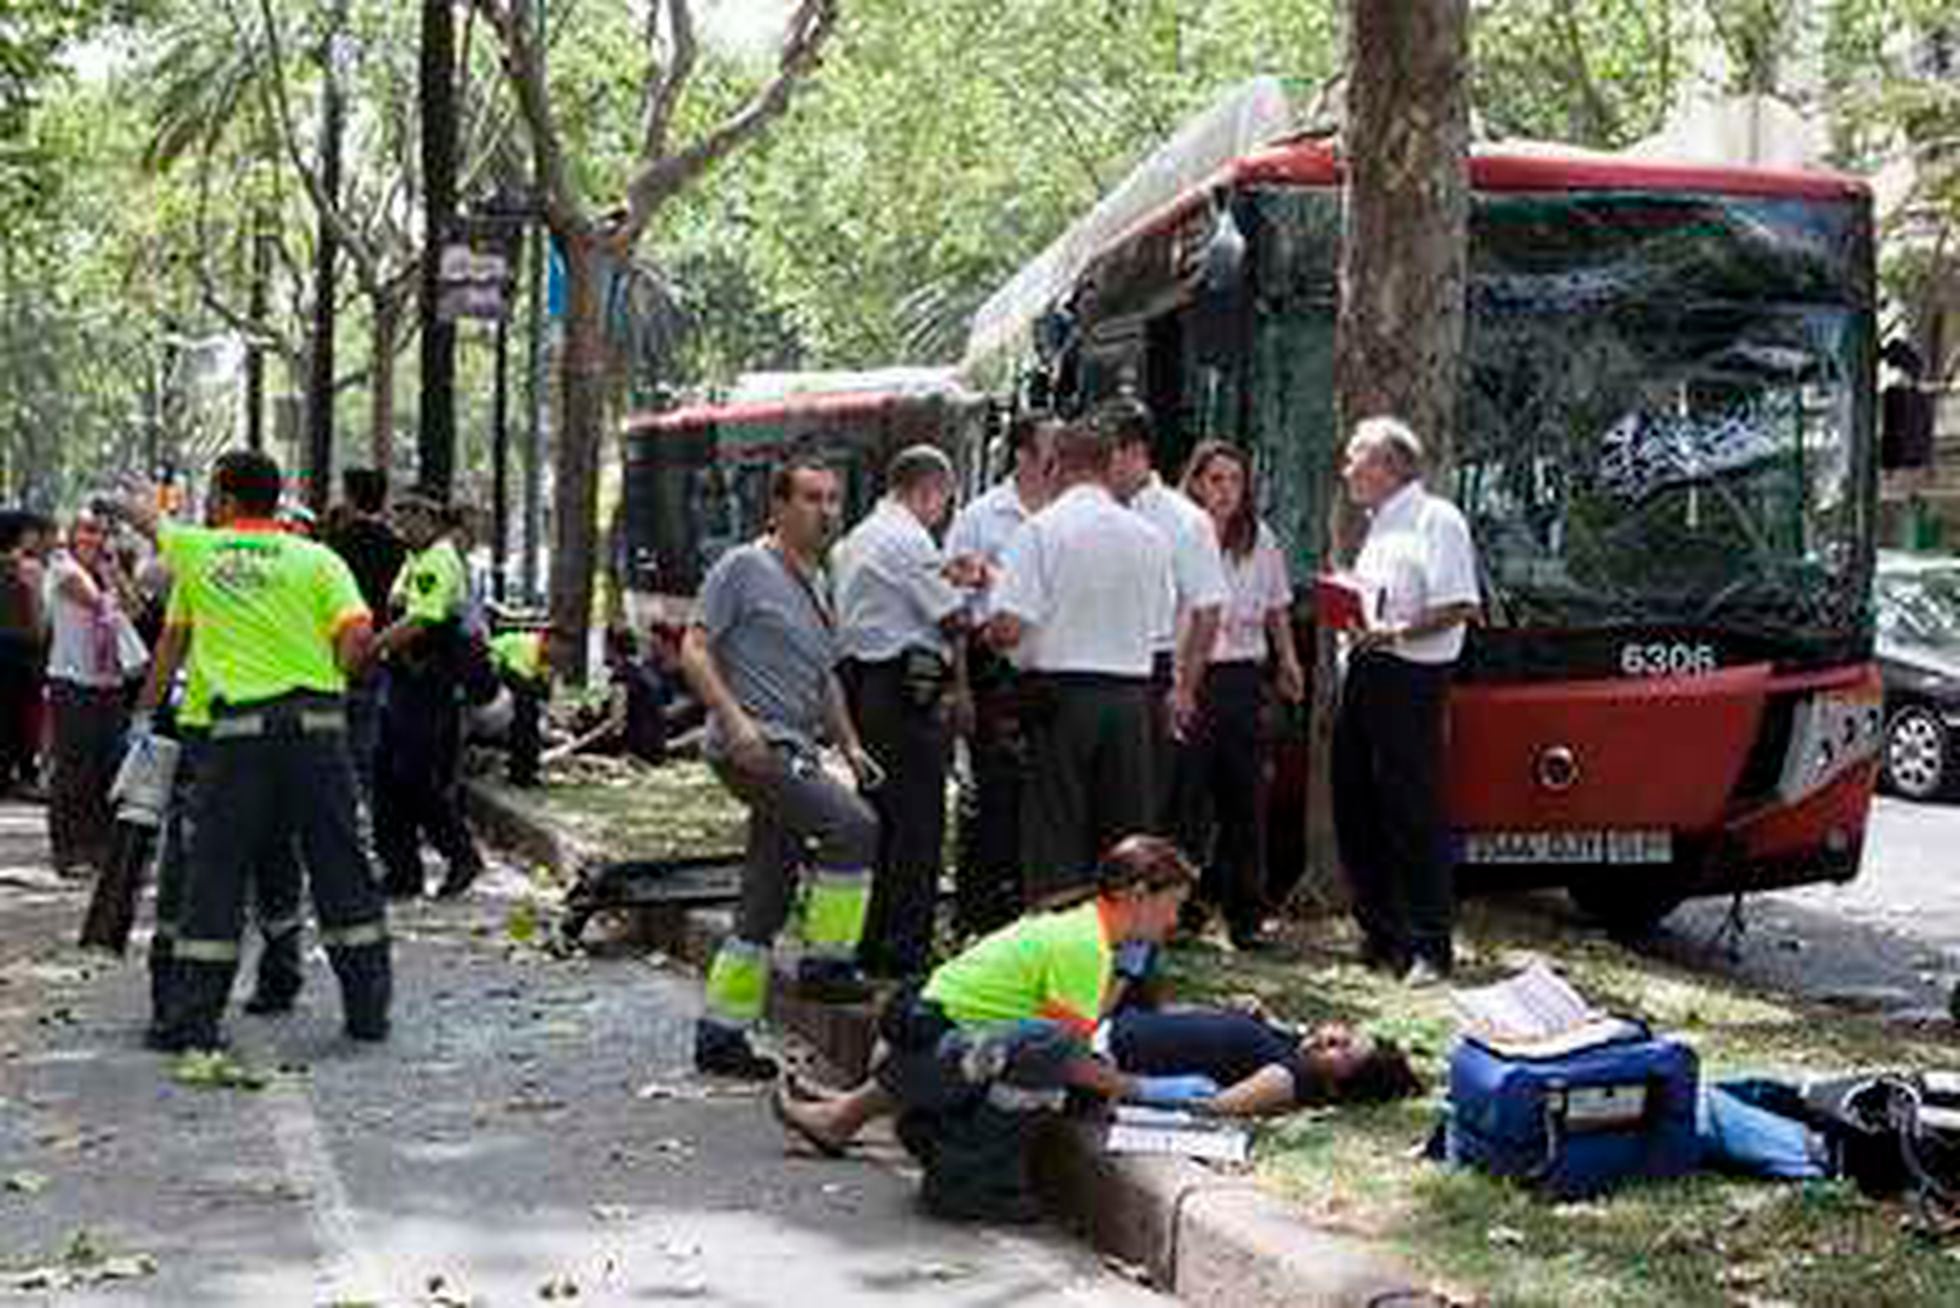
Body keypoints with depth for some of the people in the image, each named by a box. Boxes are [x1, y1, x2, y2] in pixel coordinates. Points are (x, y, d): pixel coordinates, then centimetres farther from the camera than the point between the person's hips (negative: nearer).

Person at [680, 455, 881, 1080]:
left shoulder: (816, 587, 21)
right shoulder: (744, 567, -5)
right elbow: (695, 649, -11)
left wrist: (850, 745, 17)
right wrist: (734, 719, -22)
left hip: (794, 754, 9)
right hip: (752, 747, -9)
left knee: (766, 905, 8)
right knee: (854, 824, -22)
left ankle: (722, 1034, 13)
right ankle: (826, 961, -12)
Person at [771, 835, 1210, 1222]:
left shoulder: (1078, 926, 13)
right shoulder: (1083, 944, -16)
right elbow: (1069, 1059, -19)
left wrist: (1128, 969, 8)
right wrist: (1146, 1089, -14)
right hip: (931, 1043, -10)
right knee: (1046, 1048, -30)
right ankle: (967, 1176, -14)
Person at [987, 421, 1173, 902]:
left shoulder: (1040, 530, -8)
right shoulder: (1149, 536, 7)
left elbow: (1008, 628, -14)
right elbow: (1159, 626, 12)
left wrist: (989, 633, 7)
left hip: (1059, 694, -4)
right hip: (1131, 688, 4)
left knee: (1054, 832, 0)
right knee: (1127, 834, 9)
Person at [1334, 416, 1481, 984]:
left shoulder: (1436, 519, -8)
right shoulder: (1377, 524, 20)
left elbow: (1460, 607, -16)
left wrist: (1396, 632, -24)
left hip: (1410, 678, -9)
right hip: (1363, 675, 9)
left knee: (1413, 814, -7)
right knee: (1355, 810, 10)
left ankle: (1429, 947, -2)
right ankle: (1380, 933, 20)